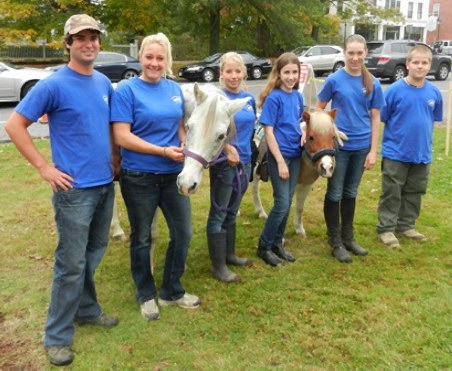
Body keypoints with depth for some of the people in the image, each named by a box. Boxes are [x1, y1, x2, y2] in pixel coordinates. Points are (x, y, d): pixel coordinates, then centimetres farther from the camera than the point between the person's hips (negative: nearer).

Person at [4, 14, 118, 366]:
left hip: (105, 183, 6)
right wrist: (45, 167, -13)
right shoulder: (54, 85, -12)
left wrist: (113, 159, 13)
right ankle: (57, 336, 14)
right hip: (75, 188, -6)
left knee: (94, 253, 18)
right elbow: (15, 125, -11)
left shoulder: (104, 82, 8)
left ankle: (87, 309, 37)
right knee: (71, 263, 0)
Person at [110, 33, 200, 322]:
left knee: (183, 233, 11)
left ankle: (172, 291, 30)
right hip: (139, 177, -5)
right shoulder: (126, 90, -10)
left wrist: (187, 151, -7)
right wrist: (163, 151, -21)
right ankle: (146, 295, 29)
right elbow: (122, 137, -17)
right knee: (142, 238, 10)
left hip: (173, 174, 5)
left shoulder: (175, 89, 6)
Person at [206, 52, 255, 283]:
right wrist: (229, 148, -25)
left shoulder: (249, 98, 7)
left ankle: (230, 254, 32)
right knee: (218, 214, 2)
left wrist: (244, 147, 8)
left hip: (244, 161, 7)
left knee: (232, 211, 18)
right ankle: (218, 266, 10)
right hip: (223, 162, -7)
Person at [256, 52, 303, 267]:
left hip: (295, 155, 7)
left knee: (287, 203, 12)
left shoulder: (298, 96, 6)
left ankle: (277, 243, 26)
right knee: (281, 204, -5)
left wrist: (303, 133, -2)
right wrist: (280, 161, -18)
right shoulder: (273, 98, -14)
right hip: (279, 156, -7)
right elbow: (268, 131, -15)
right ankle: (264, 246, 11)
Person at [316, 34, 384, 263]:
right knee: (335, 193, 4)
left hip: (361, 146, 3)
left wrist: (373, 150, -2)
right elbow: (319, 109, 3)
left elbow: (375, 118, 2)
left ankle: (348, 237, 29)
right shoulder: (334, 80, -7)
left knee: (351, 193, 15)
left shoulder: (373, 83, 0)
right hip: (338, 145, -3)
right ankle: (335, 242, 17)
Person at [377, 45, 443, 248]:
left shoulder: (434, 92, -2)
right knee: (391, 194, 5)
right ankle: (386, 228, 17)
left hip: (422, 154, 4)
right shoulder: (395, 90, -13)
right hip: (396, 153, -4)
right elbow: (380, 119, -7)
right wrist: (397, 136, -7)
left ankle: (406, 225, 31)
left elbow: (433, 120, 10)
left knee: (414, 192, 16)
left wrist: (425, 141, 7)